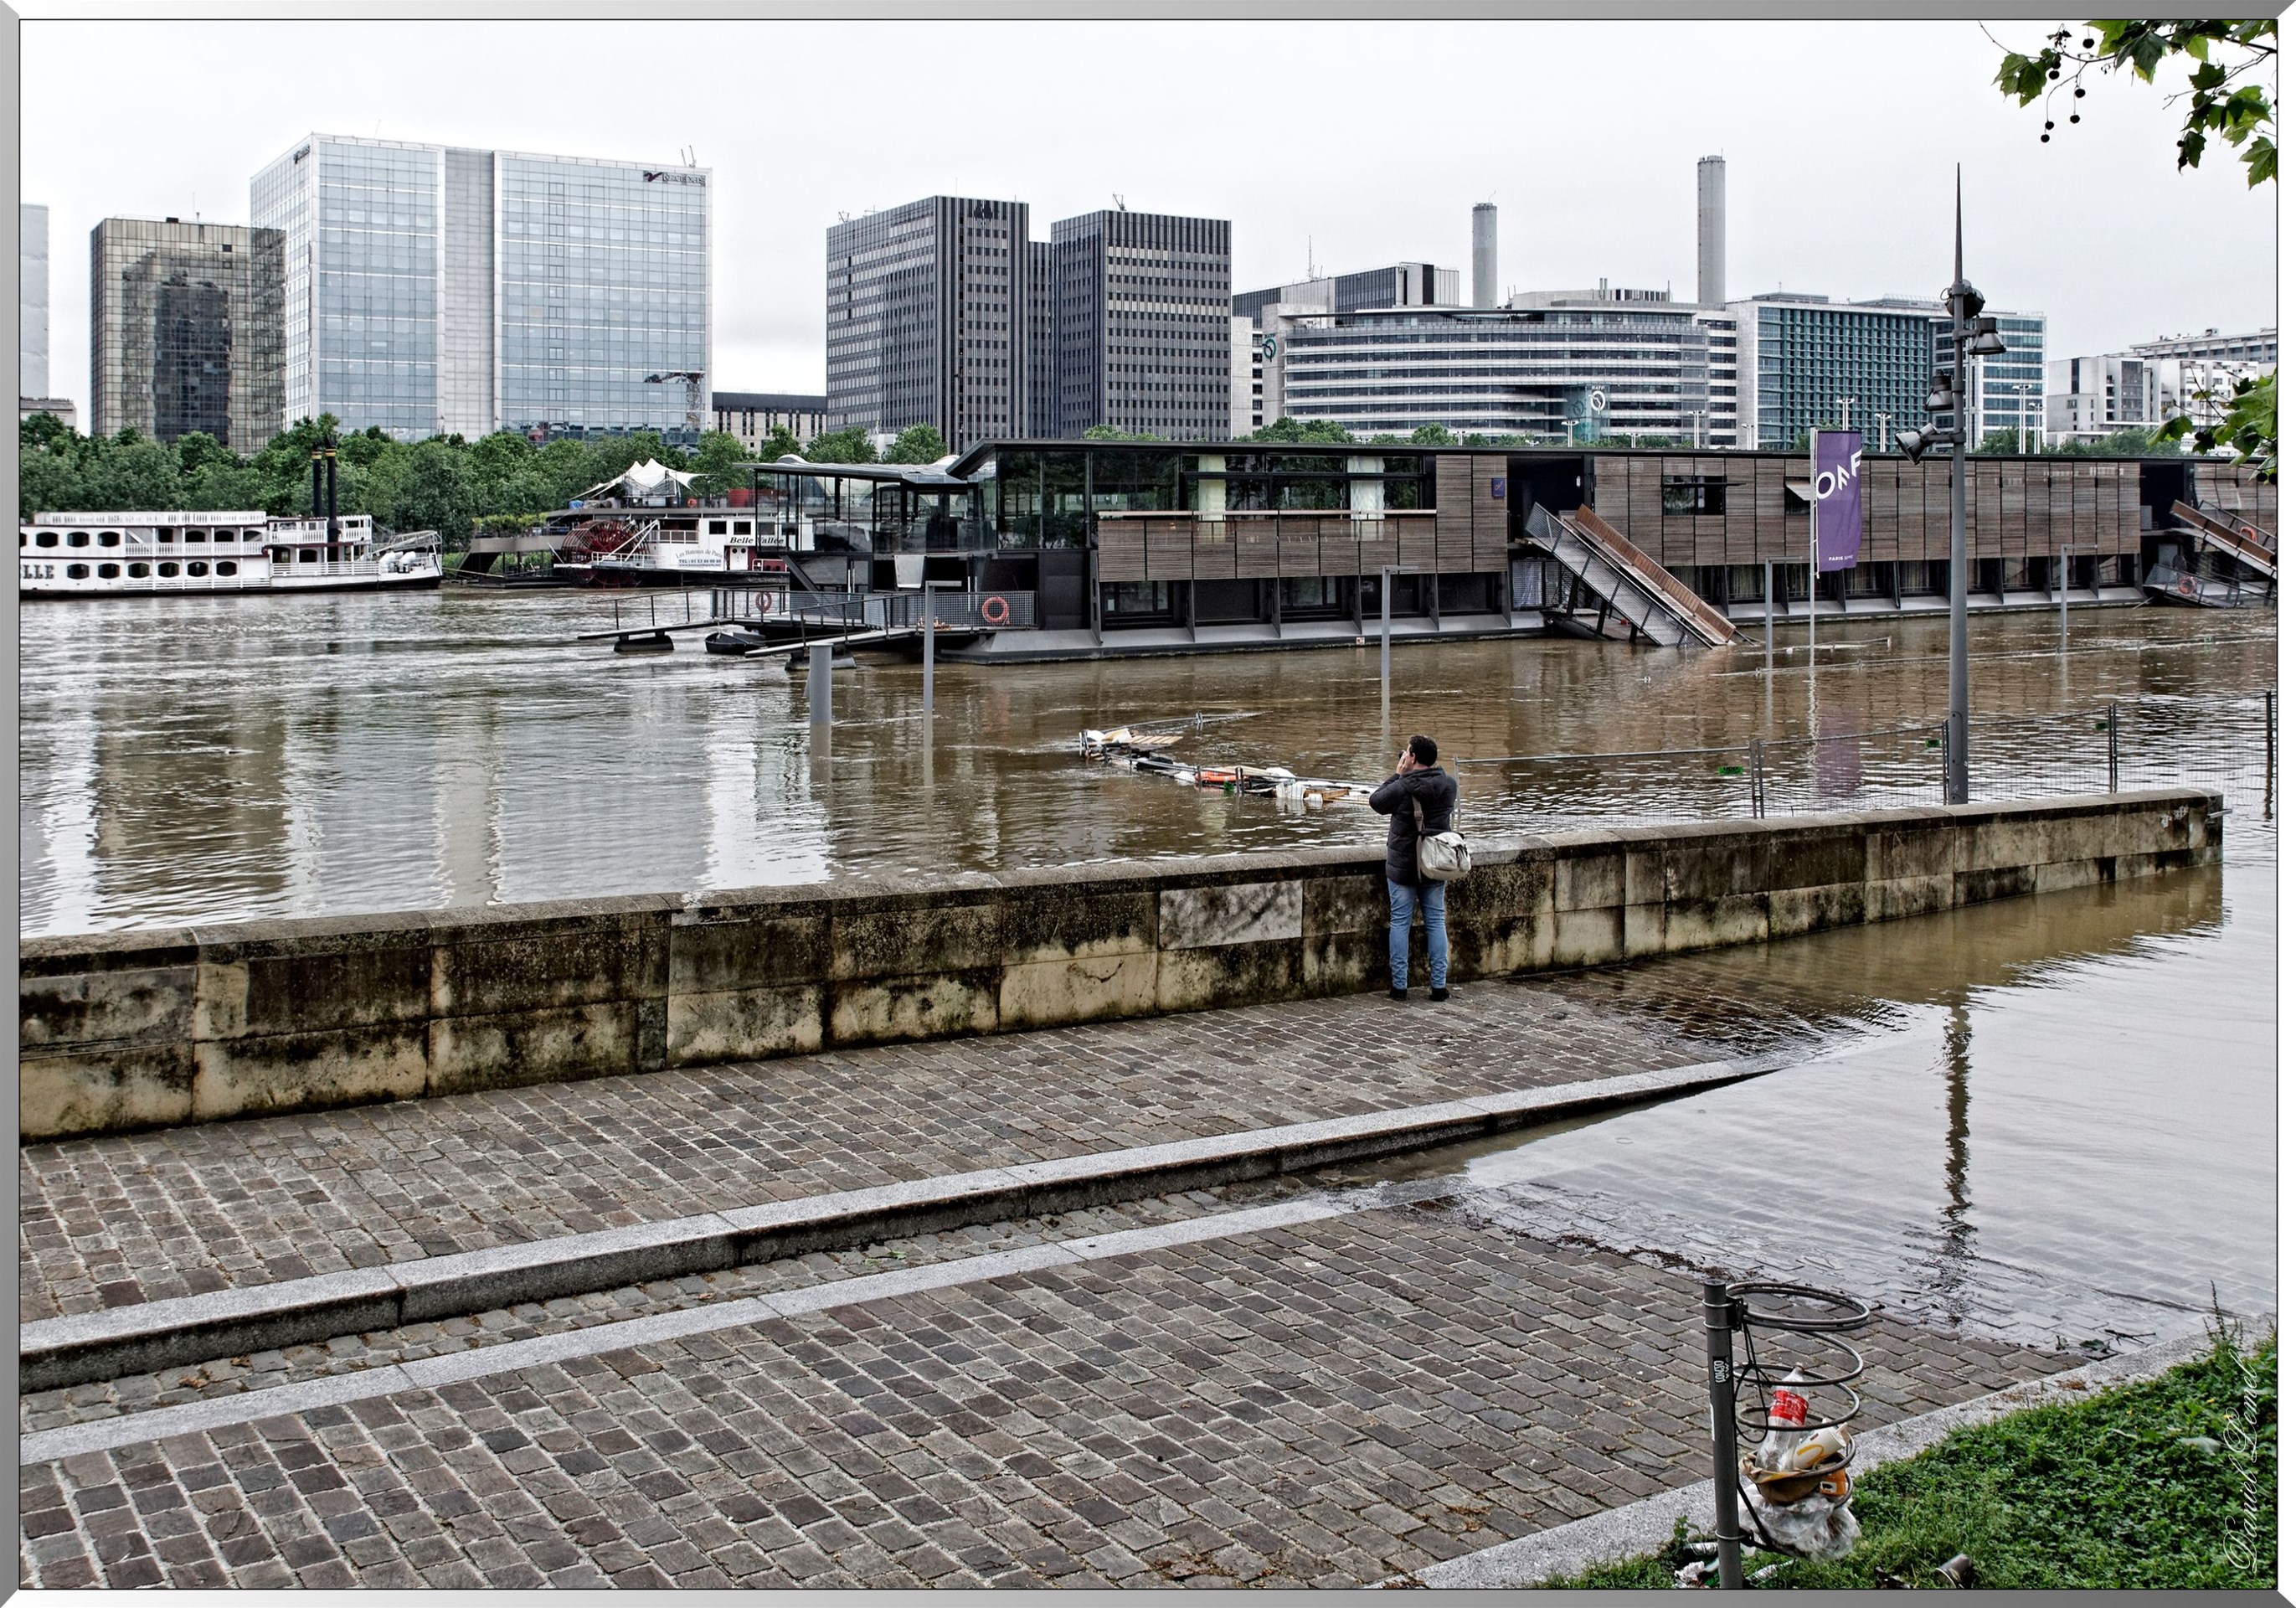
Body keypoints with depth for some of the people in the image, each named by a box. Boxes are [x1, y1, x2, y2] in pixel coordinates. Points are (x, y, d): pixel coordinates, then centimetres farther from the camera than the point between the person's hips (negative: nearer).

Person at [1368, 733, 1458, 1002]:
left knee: (1400, 923, 4)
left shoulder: (1401, 788, -18)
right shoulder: (1449, 785, -4)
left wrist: (1398, 775, 2)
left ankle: (1399, 985, 6)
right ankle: (1439, 985, 9)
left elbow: (1376, 801, -1)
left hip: (1403, 866, -4)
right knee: (1435, 921, 10)